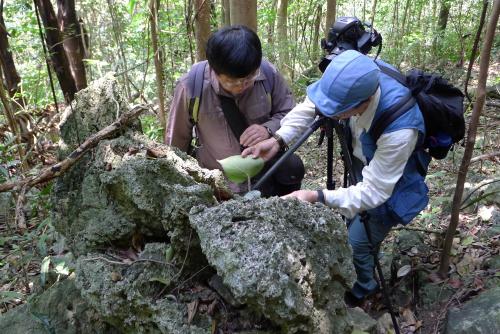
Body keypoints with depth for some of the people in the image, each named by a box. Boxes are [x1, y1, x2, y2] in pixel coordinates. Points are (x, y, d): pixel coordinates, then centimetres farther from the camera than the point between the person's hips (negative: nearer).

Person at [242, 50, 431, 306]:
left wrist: (318, 197, -43)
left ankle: (362, 288, 38)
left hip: (388, 188, -6)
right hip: (363, 169, 6)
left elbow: (373, 192, -36)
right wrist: (278, 138, -26)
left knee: (356, 244, 4)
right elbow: (311, 104, -12)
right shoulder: (359, 82, -27)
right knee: (353, 225, 23)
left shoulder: (398, 131, -44)